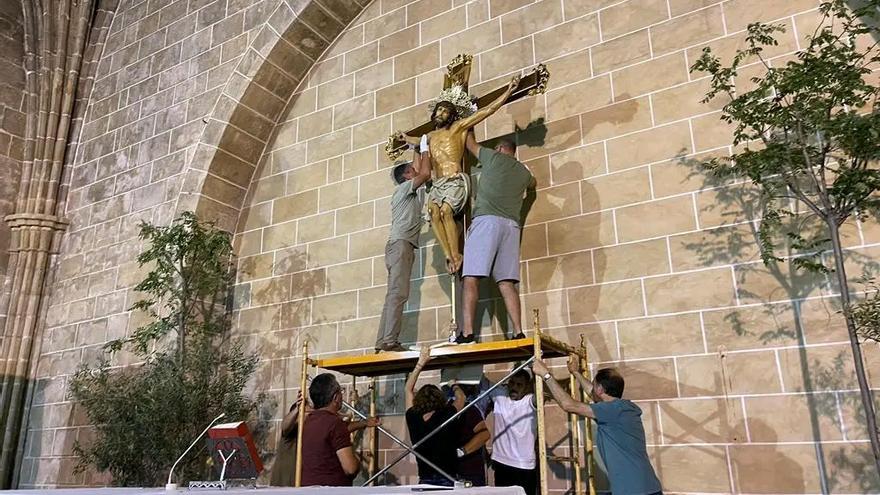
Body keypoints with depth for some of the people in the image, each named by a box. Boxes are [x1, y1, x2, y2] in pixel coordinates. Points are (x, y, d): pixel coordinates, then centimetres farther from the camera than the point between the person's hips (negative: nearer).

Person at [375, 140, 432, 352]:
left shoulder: (410, 193, 26)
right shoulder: (404, 188, 3)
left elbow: (420, 171, 35)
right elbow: (425, 173, -8)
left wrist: (417, 150, 39)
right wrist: (424, 149, 6)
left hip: (403, 246, 9)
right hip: (400, 244, -9)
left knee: (395, 294, 1)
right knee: (398, 293, -18)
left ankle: (382, 342, -4)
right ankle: (390, 340, -25)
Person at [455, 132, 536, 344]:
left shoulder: (494, 157, 12)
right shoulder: (523, 171, 24)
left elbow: (470, 144, 31)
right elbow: (532, 183, 48)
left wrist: (468, 129, 49)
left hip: (487, 219, -5)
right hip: (512, 224, 5)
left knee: (471, 277, -11)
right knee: (506, 281, 0)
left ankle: (467, 332, -22)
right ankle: (518, 332, -11)